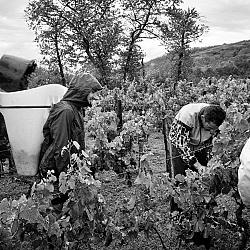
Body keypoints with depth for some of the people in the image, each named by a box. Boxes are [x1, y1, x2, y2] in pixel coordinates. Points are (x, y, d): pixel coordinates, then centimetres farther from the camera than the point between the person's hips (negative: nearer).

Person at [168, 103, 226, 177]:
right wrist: (198, 166, -36)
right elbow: (182, 144, -34)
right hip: (179, 144, -4)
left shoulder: (214, 121, -20)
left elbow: (209, 143, -3)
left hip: (200, 146, 4)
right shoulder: (187, 115, -36)